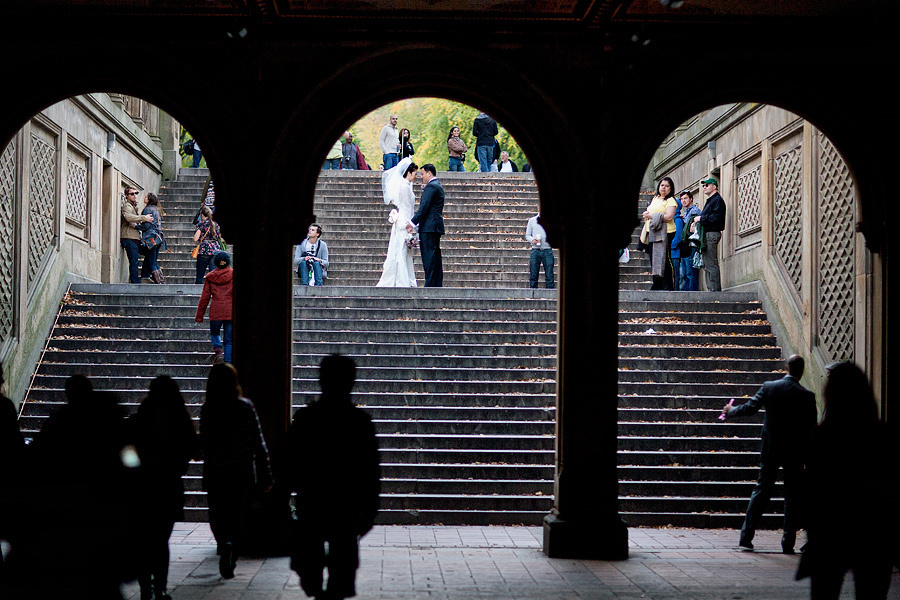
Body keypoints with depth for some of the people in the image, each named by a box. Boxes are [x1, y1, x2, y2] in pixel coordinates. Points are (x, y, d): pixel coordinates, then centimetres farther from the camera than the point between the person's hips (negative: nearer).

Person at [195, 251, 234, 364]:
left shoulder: (210, 277, 5)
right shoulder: (233, 275, 2)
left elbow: (204, 298, 6)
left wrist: (199, 316, 11)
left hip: (215, 311, 0)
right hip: (230, 311, 0)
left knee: (214, 333, 24)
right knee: (229, 340, 6)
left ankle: (218, 349, -3)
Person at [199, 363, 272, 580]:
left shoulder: (207, 409, -9)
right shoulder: (246, 407, -6)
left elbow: (204, 444, -8)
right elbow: (258, 443, -5)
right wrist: (265, 476, 0)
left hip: (215, 473, -1)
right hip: (243, 472, 1)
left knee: (217, 516, 14)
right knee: (236, 518, 13)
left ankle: (225, 542, -15)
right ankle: (229, 564, 12)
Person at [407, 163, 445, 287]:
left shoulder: (431, 186, -11)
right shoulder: (438, 186, 20)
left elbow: (424, 206, -19)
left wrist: (413, 222, -17)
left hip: (429, 227, -10)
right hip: (436, 226, 10)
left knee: (428, 256, -10)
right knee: (436, 256, 10)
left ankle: (430, 284, -12)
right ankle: (438, 284, 11)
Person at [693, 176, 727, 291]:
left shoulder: (718, 200, -8)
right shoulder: (710, 201, 25)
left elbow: (715, 218, -19)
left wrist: (701, 218, -12)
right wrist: (698, 220, 13)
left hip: (712, 234, -11)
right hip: (706, 235, 11)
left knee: (711, 264, -12)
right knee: (707, 265, 11)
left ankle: (715, 289, -13)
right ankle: (711, 289, 13)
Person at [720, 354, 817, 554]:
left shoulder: (768, 387, -5)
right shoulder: (806, 396, -9)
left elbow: (750, 408, -2)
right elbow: (811, 429, -7)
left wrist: (730, 411, 18)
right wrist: (807, 457, 2)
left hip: (771, 448, 2)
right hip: (795, 452, -2)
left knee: (762, 490, 11)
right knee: (793, 496, 7)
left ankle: (746, 537, 9)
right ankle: (788, 542, 6)